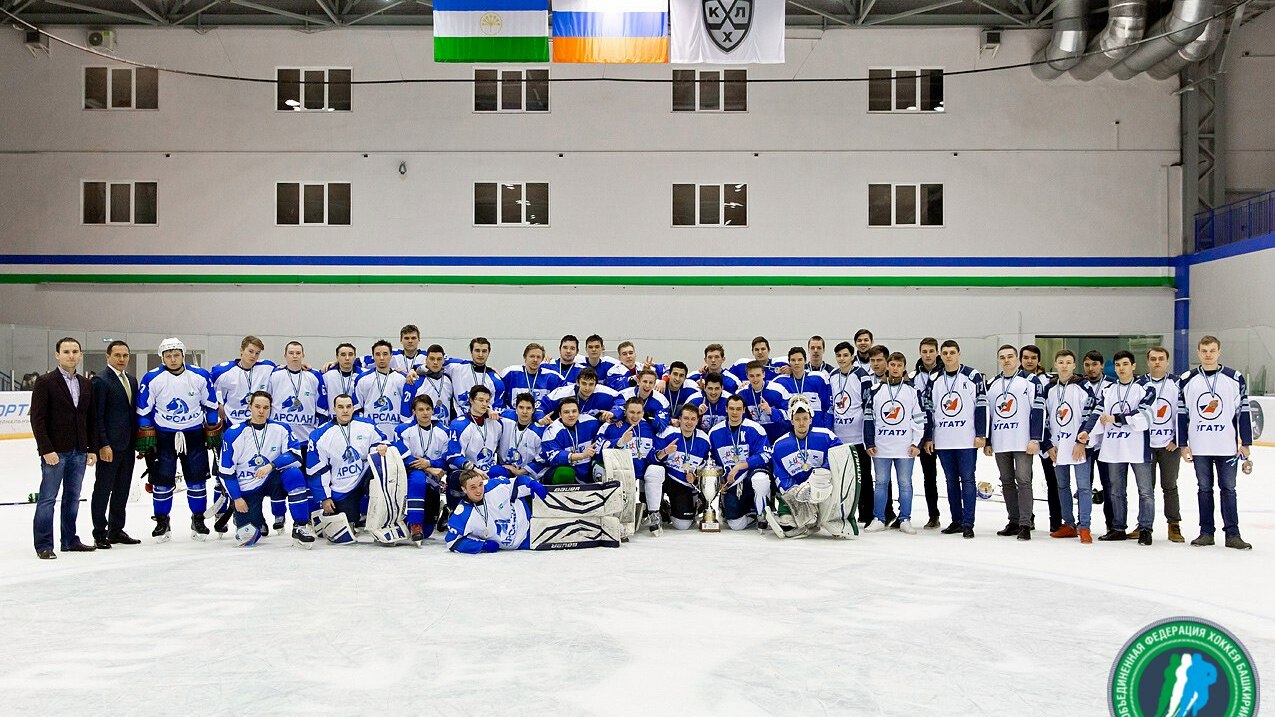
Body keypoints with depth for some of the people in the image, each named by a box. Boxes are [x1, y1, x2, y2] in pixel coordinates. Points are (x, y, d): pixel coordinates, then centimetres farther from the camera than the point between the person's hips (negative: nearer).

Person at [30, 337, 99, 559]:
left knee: (73, 497, 12)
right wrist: (46, 450, -16)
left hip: (79, 452, 6)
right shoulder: (45, 382, -6)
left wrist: (92, 448, 8)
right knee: (48, 498, -1)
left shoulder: (86, 384, 11)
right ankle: (43, 545, 4)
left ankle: (70, 540, 20)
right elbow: (37, 419, -10)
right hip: (55, 452, -6)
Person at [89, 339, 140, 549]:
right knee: (103, 490, 1)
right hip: (110, 446, -7)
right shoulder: (100, 381, -9)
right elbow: (97, 416, -13)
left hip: (128, 445, 7)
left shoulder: (132, 380, 14)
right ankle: (100, 534, 8)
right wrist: (103, 445, -18)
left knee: (122, 489, 13)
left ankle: (116, 530, 22)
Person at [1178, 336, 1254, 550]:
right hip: (1199, 447, 1)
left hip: (1227, 446, -1)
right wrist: (1183, 444, 3)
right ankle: (1206, 532, 14)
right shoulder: (1187, 380, 4)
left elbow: (1244, 411, 3)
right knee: (1205, 489, 8)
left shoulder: (1235, 379, 1)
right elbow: (1181, 413, 6)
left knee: (1228, 489, 2)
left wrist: (1246, 443, 1)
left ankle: (1232, 534, 7)